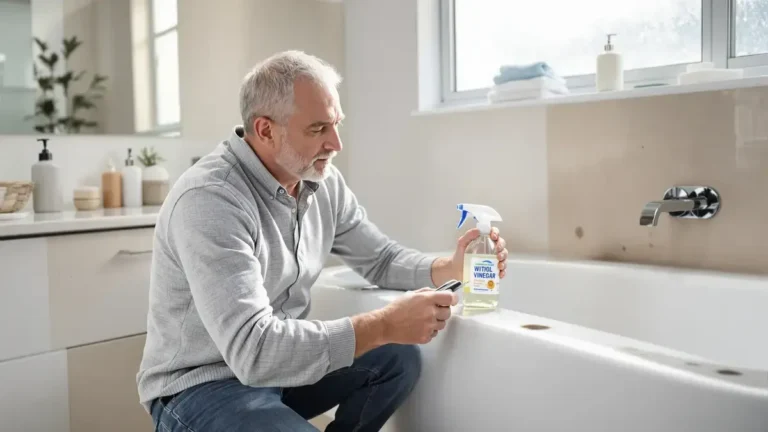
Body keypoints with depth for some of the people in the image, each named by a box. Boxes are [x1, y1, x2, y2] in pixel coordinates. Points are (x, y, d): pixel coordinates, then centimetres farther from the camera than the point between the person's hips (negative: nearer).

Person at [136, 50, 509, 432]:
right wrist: (385, 324, -32)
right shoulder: (209, 200, -27)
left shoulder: (322, 181, -4)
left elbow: (381, 259, 9)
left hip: (279, 364, 7)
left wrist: (451, 268, -10)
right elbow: (251, 350, -34)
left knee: (399, 358, -9)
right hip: (201, 387, -7)